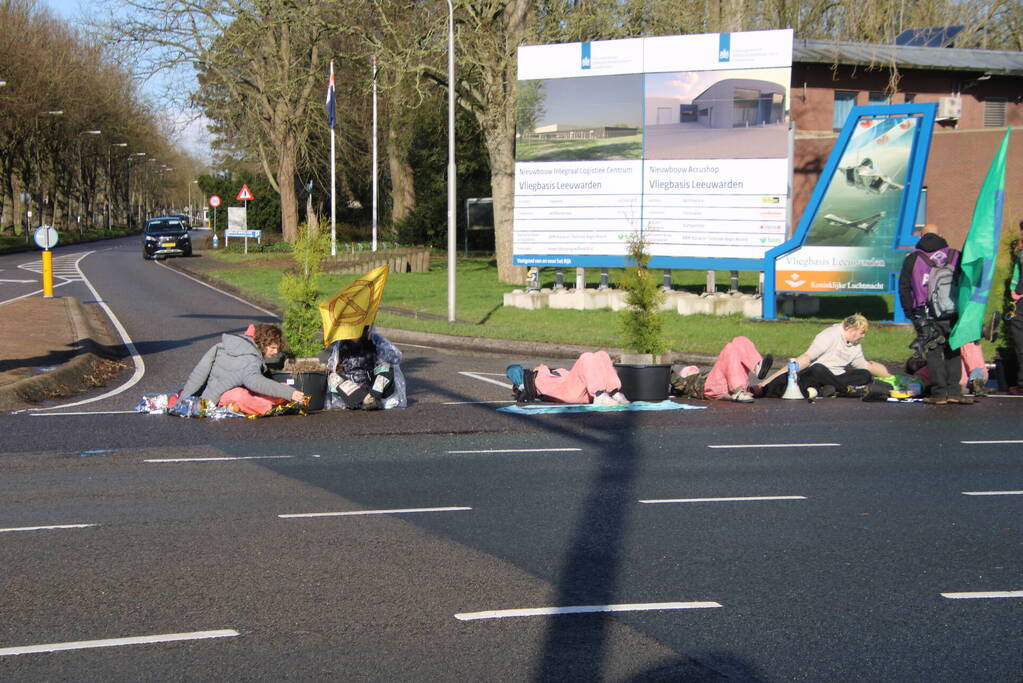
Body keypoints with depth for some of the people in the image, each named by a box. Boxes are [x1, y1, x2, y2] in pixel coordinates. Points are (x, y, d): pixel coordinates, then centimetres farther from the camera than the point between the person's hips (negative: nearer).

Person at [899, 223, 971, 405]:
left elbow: (904, 287, 2)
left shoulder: (912, 259, 3)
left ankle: (939, 392, 0)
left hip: (926, 316, -1)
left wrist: (909, 312, 8)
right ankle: (953, 391, 3)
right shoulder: (956, 256, 6)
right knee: (953, 352, 9)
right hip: (953, 315, 1)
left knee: (933, 354, 4)